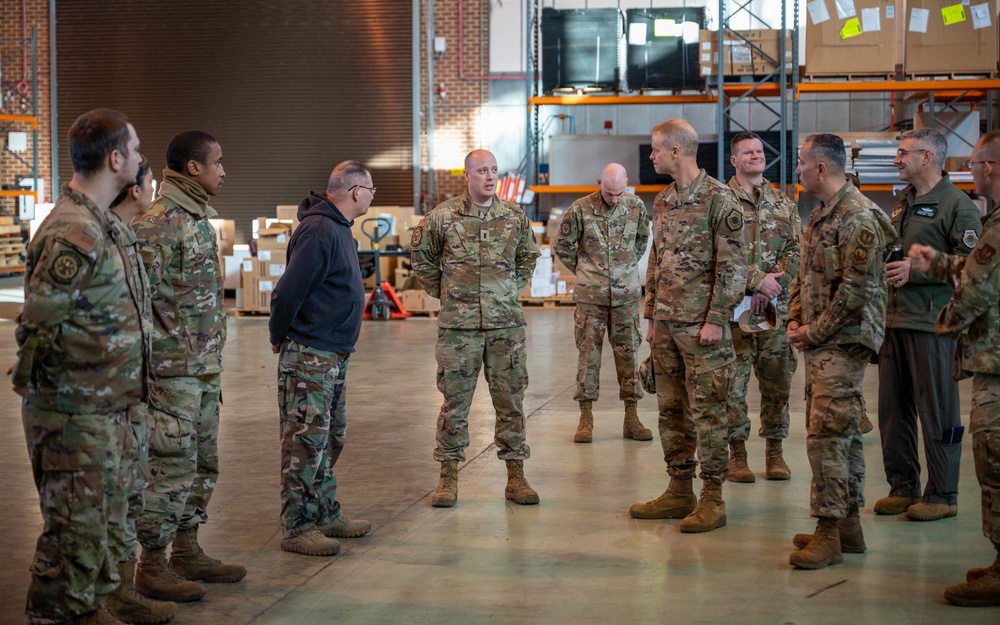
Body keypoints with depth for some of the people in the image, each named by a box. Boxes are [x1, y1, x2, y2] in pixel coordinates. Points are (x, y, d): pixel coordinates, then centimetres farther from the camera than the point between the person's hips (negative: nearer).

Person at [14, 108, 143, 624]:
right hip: (76, 416, -10)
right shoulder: (72, 235, -21)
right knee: (76, 531, -1)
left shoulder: (95, 223, 12)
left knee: (107, 525, 18)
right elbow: (39, 326, -19)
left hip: (105, 411, 10)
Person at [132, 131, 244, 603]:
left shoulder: (199, 219, 15)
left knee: (203, 463, 16)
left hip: (205, 369, 10)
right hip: (174, 370, -10)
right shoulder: (158, 222, -16)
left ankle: (187, 553, 27)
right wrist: (172, 350, -17)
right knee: (171, 466, -4)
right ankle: (152, 567, 6)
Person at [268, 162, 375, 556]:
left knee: (331, 438, 16)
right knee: (306, 441, -5)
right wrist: (279, 338, -9)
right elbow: (288, 291, -22)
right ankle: (297, 528, 0)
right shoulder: (319, 231, -20)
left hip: (334, 354, 10)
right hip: (309, 355, -10)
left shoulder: (338, 228, 14)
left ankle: (326, 514, 27)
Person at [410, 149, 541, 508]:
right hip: (458, 324, -2)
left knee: (511, 400, 5)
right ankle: (448, 477, 12)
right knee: (455, 401, 3)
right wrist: (441, 291, 9)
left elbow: (529, 255, 21)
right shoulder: (442, 217, -2)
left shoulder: (514, 216, 4)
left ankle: (515, 477, 13)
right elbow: (420, 255, 13)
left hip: (506, 323, 2)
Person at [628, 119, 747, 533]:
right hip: (666, 324, 8)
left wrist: (716, 319, -16)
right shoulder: (662, 201, 14)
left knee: (707, 411, -3)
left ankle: (712, 499, 3)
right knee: (671, 409, 11)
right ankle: (680, 491, 19)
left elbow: (732, 266, -12)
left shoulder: (718, 199, -10)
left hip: (702, 325, -8)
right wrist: (651, 316, 15)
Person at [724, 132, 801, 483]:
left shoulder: (784, 204, 13)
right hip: (735, 306, -4)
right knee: (733, 381, -1)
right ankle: (737, 453, 7)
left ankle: (774, 451, 17)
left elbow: (795, 250, 6)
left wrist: (773, 283, -9)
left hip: (776, 307, 4)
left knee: (777, 381, 7)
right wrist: (758, 280, -16)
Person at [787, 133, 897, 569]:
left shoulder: (858, 218, -16)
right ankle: (848, 525, 21)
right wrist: (795, 321, 7)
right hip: (820, 342, 10)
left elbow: (855, 290, -20)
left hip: (843, 341, -10)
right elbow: (806, 274, 21)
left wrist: (814, 332, -14)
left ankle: (828, 534, -9)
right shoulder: (821, 215, 15)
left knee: (827, 435, -12)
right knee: (843, 434, 14)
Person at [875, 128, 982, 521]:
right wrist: (884, 265, 11)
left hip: (931, 323, -8)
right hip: (893, 320, 8)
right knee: (893, 408, 9)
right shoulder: (903, 203, 18)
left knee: (937, 411, -2)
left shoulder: (957, 205, -7)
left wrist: (916, 270, -18)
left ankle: (942, 495, 7)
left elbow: (968, 265, -15)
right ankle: (903, 487, 20)